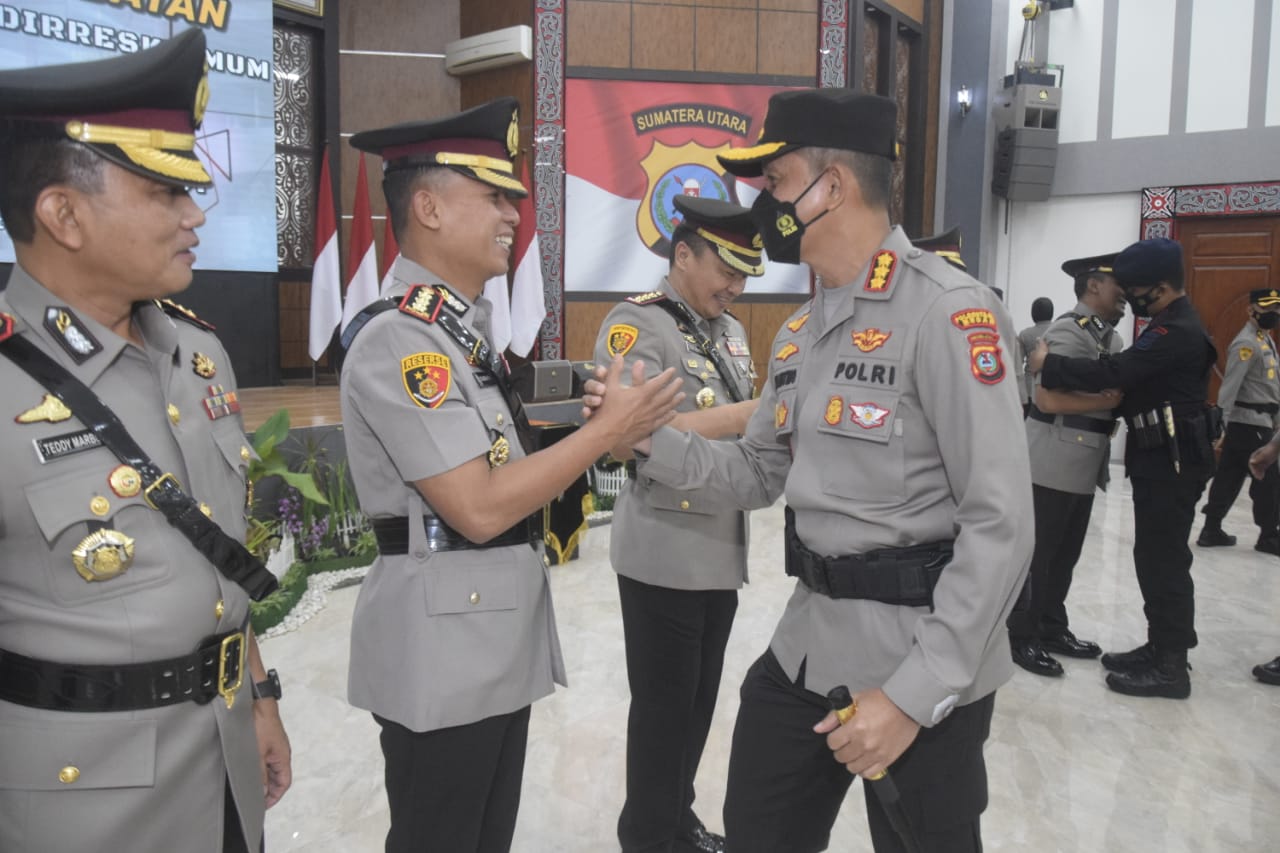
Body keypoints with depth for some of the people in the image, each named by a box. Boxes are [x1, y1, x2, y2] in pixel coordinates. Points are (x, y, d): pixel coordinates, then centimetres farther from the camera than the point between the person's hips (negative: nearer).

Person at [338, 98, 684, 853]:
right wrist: (608, 429, -18)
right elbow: (478, 508, -24)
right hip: (442, 647, -9)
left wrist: (603, 434, 6)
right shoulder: (399, 338, -20)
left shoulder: (465, 327, 10)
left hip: (499, 636, 9)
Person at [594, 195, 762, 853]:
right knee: (663, 706, 6)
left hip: (723, 549, 8)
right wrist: (757, 411, -23)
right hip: (665, 556, -7)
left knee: (699, 699, 19)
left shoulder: (731, 331, 12)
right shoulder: (634, 325, -13)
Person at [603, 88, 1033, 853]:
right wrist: (652, 439, -2)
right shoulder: (800, 331, 9)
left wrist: (914, 692, -22)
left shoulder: (947, 310, -18)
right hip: (809, 643, 8)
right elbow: (759, 476, 14)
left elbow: (1001, 526, -21)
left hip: (923, 663, -7)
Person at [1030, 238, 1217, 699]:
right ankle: (1161, 647, 26)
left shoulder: (1175, 331, -20)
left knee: (1163, 560, -4)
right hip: (1162, 456, 10)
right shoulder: (1174, 323, 15)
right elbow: (1135, 376, 13)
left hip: (1171, 460, -10)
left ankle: (1170, 667, 5)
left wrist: (1048, 363, -18)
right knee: (1156, 556, 15)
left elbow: (1113, 372, -27)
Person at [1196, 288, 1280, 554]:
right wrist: (1222, 425, -26)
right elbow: (1230, 386, -22)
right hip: (1247, 422, -9)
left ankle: (1212, 530, 14)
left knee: (1230, 477, 10)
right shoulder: (1246, 343, -15)